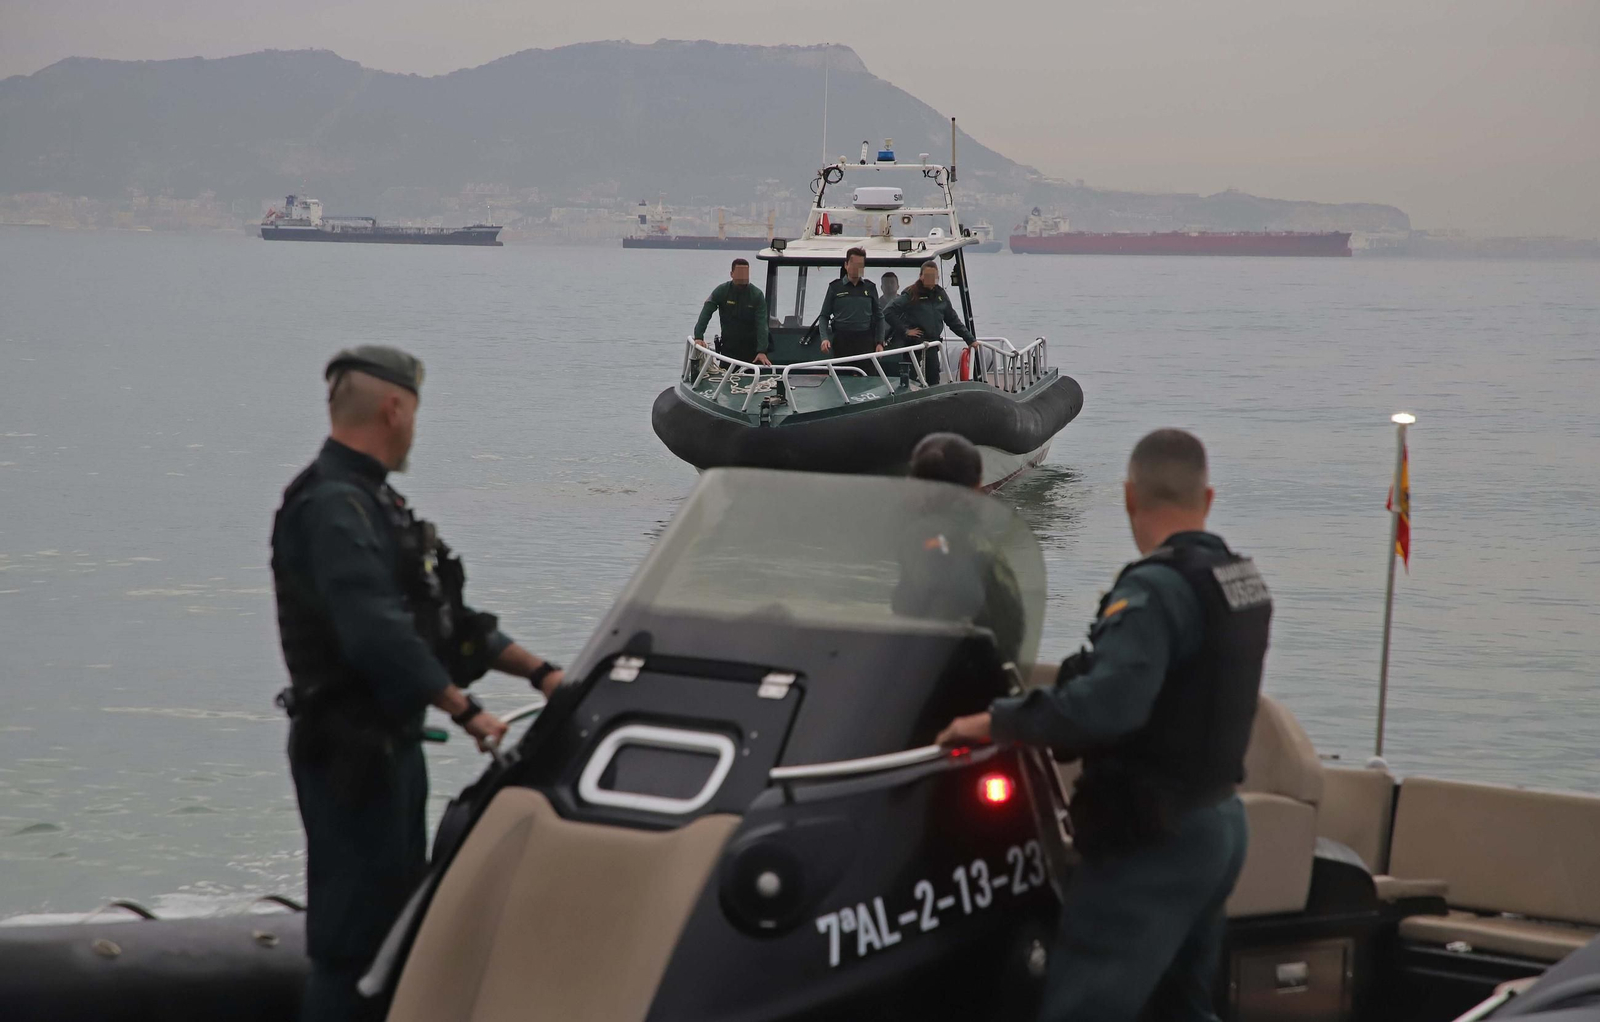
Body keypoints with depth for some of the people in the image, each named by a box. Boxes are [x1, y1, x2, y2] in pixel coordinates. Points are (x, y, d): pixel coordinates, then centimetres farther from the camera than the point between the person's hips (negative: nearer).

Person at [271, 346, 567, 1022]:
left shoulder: (373, 502, 16)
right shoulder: (332, 507, -18)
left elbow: (442, 616, 18)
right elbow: (377, 633, -30)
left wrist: (538, 671, 10)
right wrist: (466, 711, -29)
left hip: (391, 744, 11)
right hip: (350, 753, -11)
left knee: (396, 920, 17)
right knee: (353, 937, -8)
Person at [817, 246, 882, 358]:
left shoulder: (870, 287, 12)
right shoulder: (835, 287, 7)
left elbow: (879, 317, 17)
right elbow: (824, 316, 8)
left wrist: (879, 342, 6)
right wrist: (825, 338, -7)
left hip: (865, 341, 1)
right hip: (842, 340, -1)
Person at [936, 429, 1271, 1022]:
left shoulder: (1156, 587, -19)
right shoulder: (1244, 580, 9)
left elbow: (1107, 704, -33)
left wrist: (997, 722, -23)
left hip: (1156, 838, -9)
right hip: (1220, 820, 9)